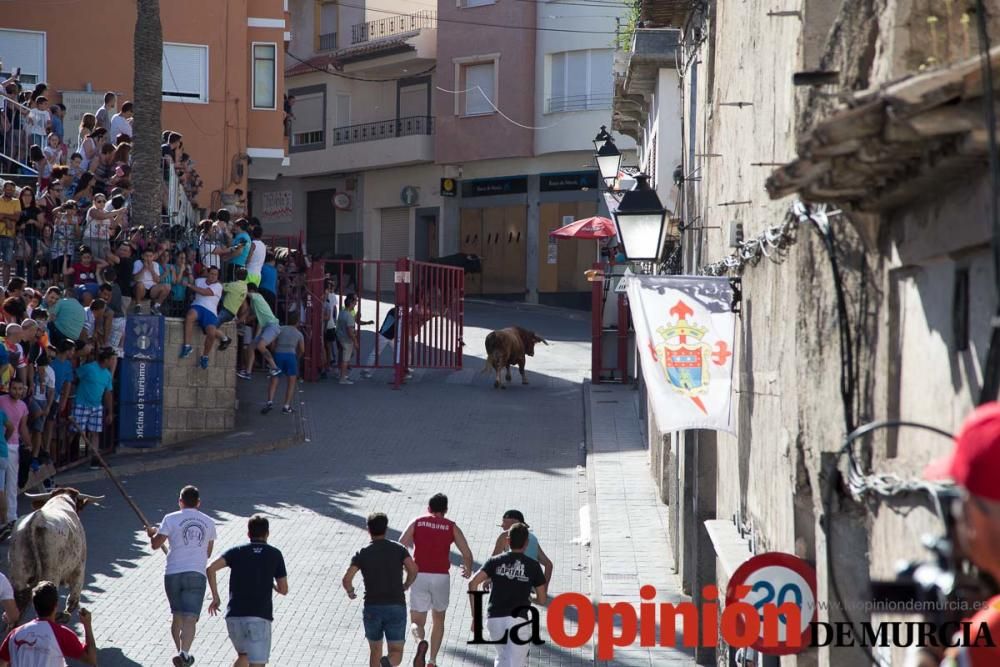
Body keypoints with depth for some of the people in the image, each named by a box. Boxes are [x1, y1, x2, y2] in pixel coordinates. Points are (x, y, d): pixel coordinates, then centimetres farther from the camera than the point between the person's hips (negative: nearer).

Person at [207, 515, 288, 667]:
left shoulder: (237, 551, 10)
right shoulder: (274, 554, 7)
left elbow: (211, 568, -6)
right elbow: (283, 590, 9)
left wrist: (215, 597, 3)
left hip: (234, 616, 3)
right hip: (260, 617, -3)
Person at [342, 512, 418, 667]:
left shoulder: (362, 553, 4)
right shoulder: (398, 549, 5)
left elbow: (347, 579, -8)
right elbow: (413, 569, -9)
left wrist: (350, 591, 14)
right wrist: (405, 586, 11)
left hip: (372, 608, 1)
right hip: (396, 607, -1)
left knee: (375, 651, 19)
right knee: (396, 653, 1)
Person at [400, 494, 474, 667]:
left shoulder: (417, 523, 8)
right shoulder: (451, 527, 8)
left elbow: (400, 546, -1)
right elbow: (467, 553, 4)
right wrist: (468, 570, 24)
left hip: (419, 576, 0)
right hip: (441, 577, 0)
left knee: (417, 621, 5)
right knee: (439, 620, 21)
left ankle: (420, 642, -29)